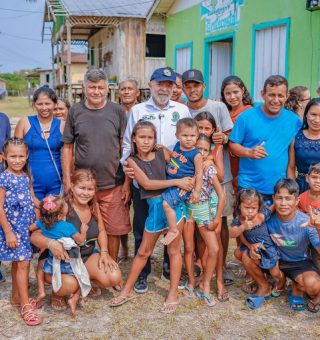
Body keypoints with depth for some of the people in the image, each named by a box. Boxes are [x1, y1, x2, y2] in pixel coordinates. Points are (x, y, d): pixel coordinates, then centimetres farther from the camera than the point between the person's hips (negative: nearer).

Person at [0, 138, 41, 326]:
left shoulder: (26, 176, 7)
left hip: (27, 226, 7)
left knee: (18, 262, 16)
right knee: (23, 263, -7)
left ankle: (17, 296, 30)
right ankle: (26, 306, -1)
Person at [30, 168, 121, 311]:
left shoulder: (94, 206, -1)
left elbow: (101, 231, 12)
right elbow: (34, 235, -23)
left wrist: (104, 253, -4)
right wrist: (50, 243, -44)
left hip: (87, 256, 6)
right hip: (59, 260, -5)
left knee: (114, 278, -15)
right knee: (70, 284, -36)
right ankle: (57, 294, 4)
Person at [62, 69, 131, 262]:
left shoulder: (117, 111, 1)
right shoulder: (75, 112, 3)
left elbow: (125, 148, 3)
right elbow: (68, 147, 5)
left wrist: (127, 183, -1)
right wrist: (68, 181, 1)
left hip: (113, 185, 0)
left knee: (114, 231, 6)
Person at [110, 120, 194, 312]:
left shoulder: (163, 153, -2)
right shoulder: (132, 160, -3)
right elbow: (146, 183, -13)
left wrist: (184, 184, -17)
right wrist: (177, 182, -15)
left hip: (173, 201, 0)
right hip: (154, 207, 1)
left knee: (174, 249, 7)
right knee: (144, 251, 12)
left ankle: (173, 293, 18)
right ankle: (128, 290, 26)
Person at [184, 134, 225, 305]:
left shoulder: (210, 169, -9)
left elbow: (221, 195, -7)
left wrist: (216, 219, -7)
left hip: (203, 210, 0)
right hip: (186, 208, 0)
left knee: (214, 249, -7)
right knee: (189, 248, 7)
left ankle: (205, 285, 8)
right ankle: (191, 281, 25)